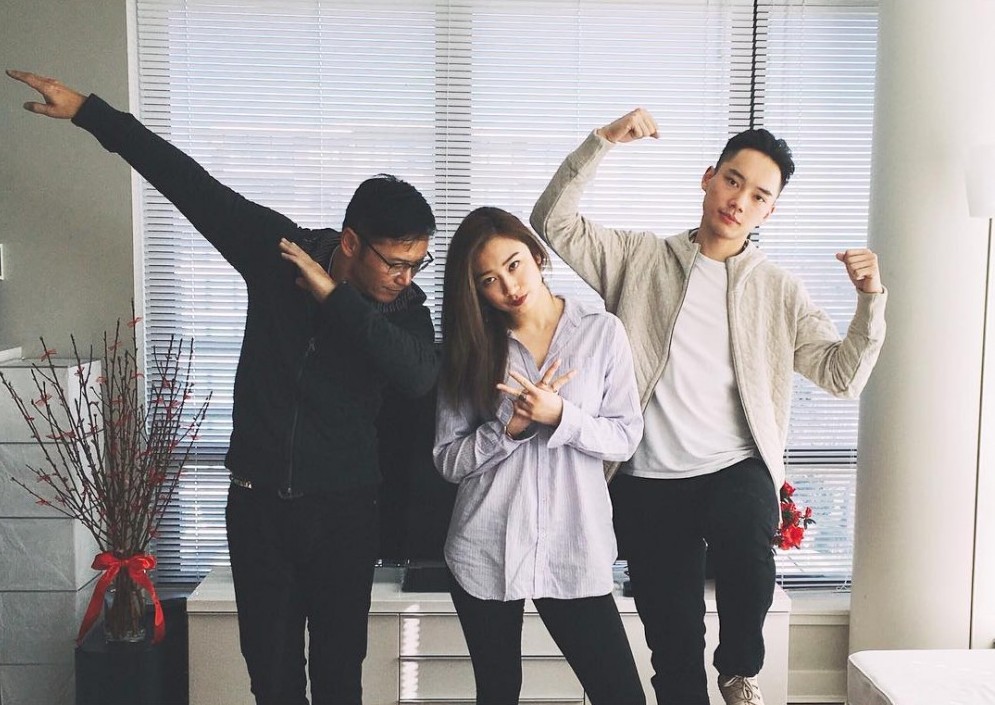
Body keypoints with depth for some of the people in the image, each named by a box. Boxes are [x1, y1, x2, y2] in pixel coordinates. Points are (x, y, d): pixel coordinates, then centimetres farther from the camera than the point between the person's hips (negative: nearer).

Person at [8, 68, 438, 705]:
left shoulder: (405, 307, -8)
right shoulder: (277, 249, -6)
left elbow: (419, 377, -28)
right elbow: (189, 181, -1)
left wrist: (333, 295, -27)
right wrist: (89, 111, 3)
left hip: (343, 508, -1)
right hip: (257, 502, 1)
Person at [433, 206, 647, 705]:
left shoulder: (602, 332, -1)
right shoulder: (472, 346, 3)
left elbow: (626, 437, -2)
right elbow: (449, 461, 0)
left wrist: (560, 415, -18)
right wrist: (511, 425, -16)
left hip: (574, 550, -1)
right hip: (485, 551, 1)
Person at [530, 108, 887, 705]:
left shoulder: (779, 291, 9)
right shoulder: (639, 259, 8)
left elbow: (843, 375, 3)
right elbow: (554, 223, 0)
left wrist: (871, 300, -13)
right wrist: (603, 142, -9)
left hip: (738, 469, 0)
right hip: (649, 481, 0)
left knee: (748, 560, -30)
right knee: (674, 647, 5)